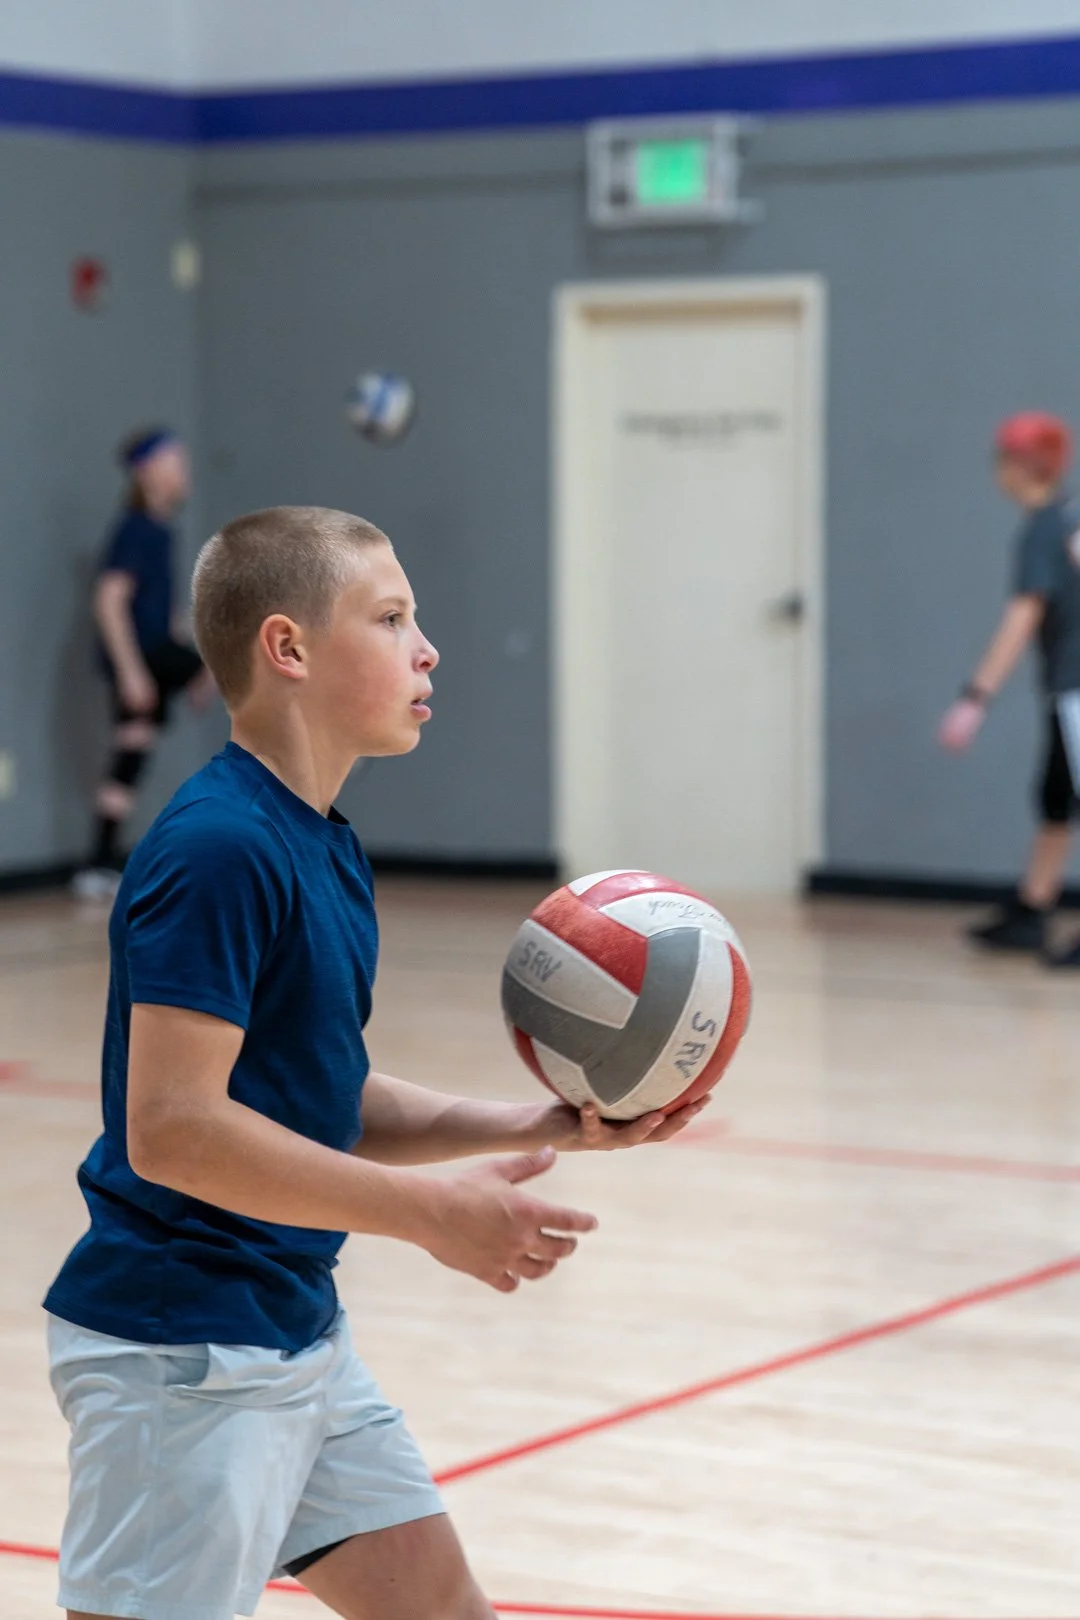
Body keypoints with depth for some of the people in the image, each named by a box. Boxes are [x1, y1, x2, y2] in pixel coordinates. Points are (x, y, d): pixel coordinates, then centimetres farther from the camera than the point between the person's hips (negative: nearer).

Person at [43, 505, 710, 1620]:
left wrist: (539, 1126, 5)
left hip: (297, 1337, 10)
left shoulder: (322, 850, 11)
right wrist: (434, 1213, -22)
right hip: (181, 1357, -10)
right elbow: (171, 1130, -25)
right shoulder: (218, 849, -19)